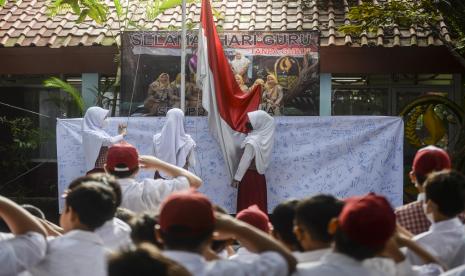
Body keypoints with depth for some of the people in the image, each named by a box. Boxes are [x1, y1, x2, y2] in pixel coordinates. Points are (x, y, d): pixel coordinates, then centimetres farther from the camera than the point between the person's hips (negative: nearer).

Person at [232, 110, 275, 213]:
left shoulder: (252, 141, -21)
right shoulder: (264, 137, -1)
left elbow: (245, 161, -17)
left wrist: (237, 178, -11)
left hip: (249, 176, -7)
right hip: (259, 176, 7)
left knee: (247, 205, 2)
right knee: (259, 204, 11)